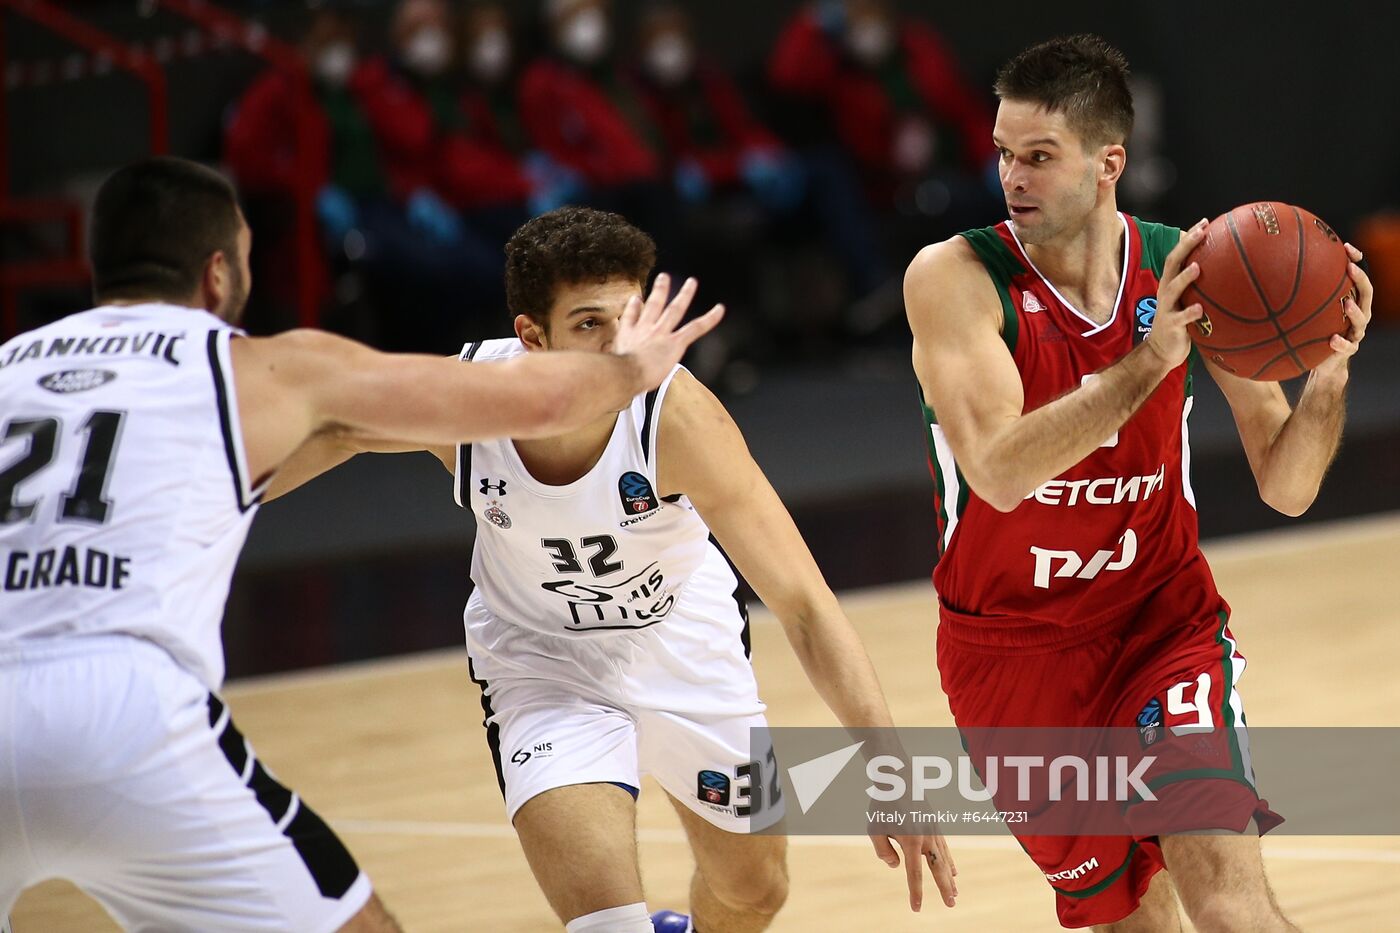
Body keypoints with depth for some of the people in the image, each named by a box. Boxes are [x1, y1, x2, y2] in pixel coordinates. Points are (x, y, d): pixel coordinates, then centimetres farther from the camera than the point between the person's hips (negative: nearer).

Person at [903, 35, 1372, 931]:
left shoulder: (1191, 274, -9)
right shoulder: (956, 278, -16)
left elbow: (1287, 488, -6)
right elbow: (999, 471, -30)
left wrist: (1329, 375, -25)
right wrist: (1147, 362, -39)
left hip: (1164, 619, 0)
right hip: (1014, 646, 0)